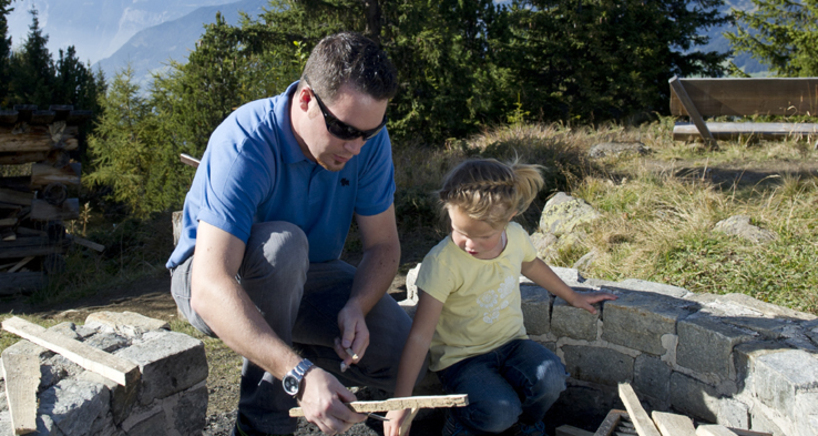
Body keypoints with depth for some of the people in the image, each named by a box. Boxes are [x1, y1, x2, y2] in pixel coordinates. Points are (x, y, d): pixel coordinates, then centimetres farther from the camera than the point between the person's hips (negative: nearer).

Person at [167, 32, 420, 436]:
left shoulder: (369, 140, -17)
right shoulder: (243, 142, -32)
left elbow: (383, 244, -10)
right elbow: (209, 290, -42)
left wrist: (356, 307, -31)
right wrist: (300, 374, -51)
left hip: (305, 277, 4)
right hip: (215, 282, -4)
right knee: (282, 243, -38)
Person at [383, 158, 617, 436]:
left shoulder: (515, 236, -7)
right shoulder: (442, 262, -24)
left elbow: (530, 264, 19)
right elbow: (420, 336, -23)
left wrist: (572, 296, 31)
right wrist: (401, 401, -26)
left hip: (510, 343, 5)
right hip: (461, 357, -5)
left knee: (550, 379, -24)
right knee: (499, 413, -29)